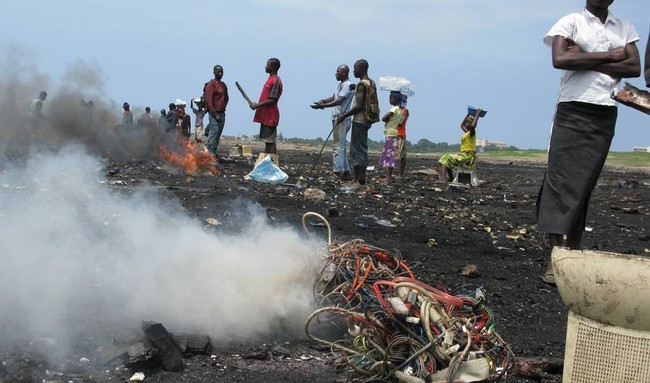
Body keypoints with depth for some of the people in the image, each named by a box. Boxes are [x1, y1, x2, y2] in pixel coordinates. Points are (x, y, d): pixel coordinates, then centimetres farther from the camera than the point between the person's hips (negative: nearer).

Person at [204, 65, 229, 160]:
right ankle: (211, 153, -11)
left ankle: (214, 152, 13)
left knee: (219, 133, 8)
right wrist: (215, 114, -15)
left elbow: (226, 98, 27)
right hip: (214, 113, -8)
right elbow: (209, 100, -13)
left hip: (222, 113, 8)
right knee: (214, 132, -12)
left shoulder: (223, 85, 16)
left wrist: (223, 108, 11)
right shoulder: (211, 84, -8)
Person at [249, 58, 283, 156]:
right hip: (265, 115, 10)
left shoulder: (275, 81, -14)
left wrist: (257, 105, -18)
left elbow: (272, 100, -20)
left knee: (270, 140, -9)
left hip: (270, 116, -10)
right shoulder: (271, 79, 17)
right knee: (267, 140, 12)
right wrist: (256, 105, 11)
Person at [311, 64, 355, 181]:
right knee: (342, 146, 13)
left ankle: (338, 172, -12)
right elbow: (333, 97, 20)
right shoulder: (341, 84, 19)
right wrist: (323, 101, 1)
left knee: (338, 146, -11)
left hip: (342, 119, -10)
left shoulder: (347, 85, -13)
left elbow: (339, 101, -22)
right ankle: (346, 172, 18)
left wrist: (322, 105, -27)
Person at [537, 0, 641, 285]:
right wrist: (608, 56, -7)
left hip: (606, 114, 4)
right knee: (561, 180, -12)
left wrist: (587, 60, -8)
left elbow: (634, 68, 1)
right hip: (572, 110, -4)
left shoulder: (625, 28, 16)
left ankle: (574, 253, 6)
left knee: (584, 184, 4)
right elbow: (559, 59, -13)